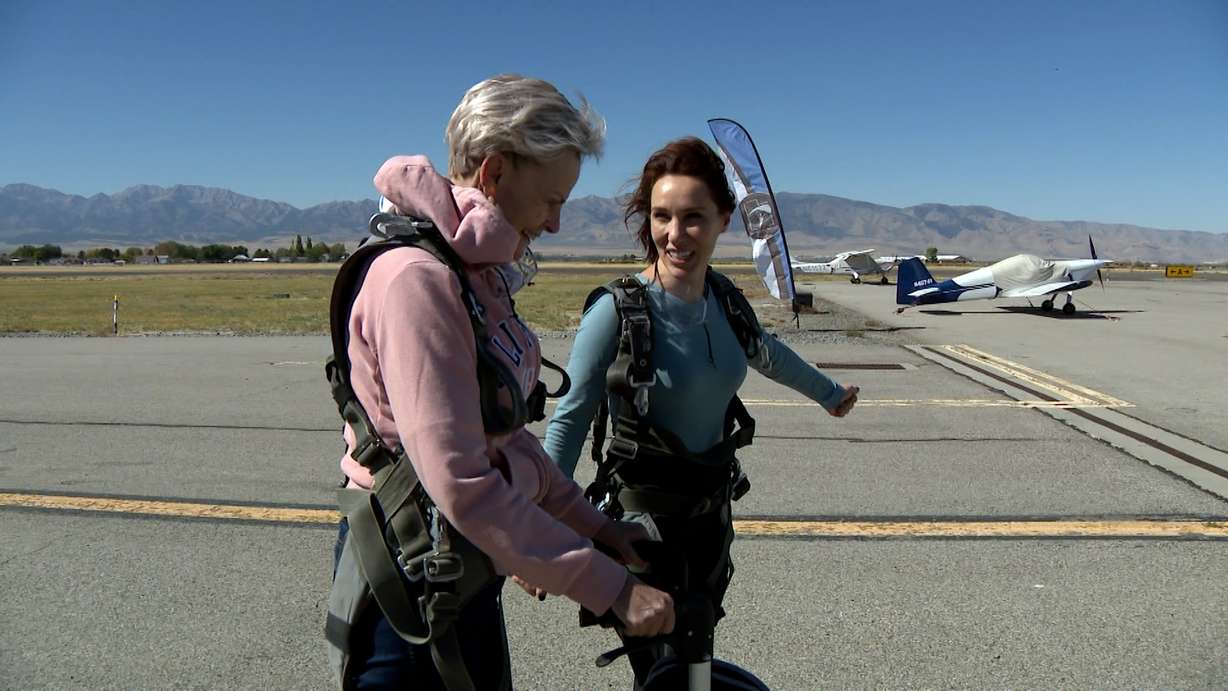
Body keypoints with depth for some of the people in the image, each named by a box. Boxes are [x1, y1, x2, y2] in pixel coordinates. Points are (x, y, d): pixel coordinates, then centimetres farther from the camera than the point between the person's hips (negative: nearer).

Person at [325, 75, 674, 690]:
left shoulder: (478, 274, 6)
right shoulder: (416, 279, -23)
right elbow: (461, 485, -28)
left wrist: (591, 523, 7)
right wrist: (611, 588, -24)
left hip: (466, 570, 9)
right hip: (412, 585, -9)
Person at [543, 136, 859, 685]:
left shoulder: (723, 298, -3)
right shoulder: (617, 310, -20)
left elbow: (766, 353, 17)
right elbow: (570, 419, -17)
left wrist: (828, 393, 32)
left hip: (712, 506, 6)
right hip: (642, 512, -5)